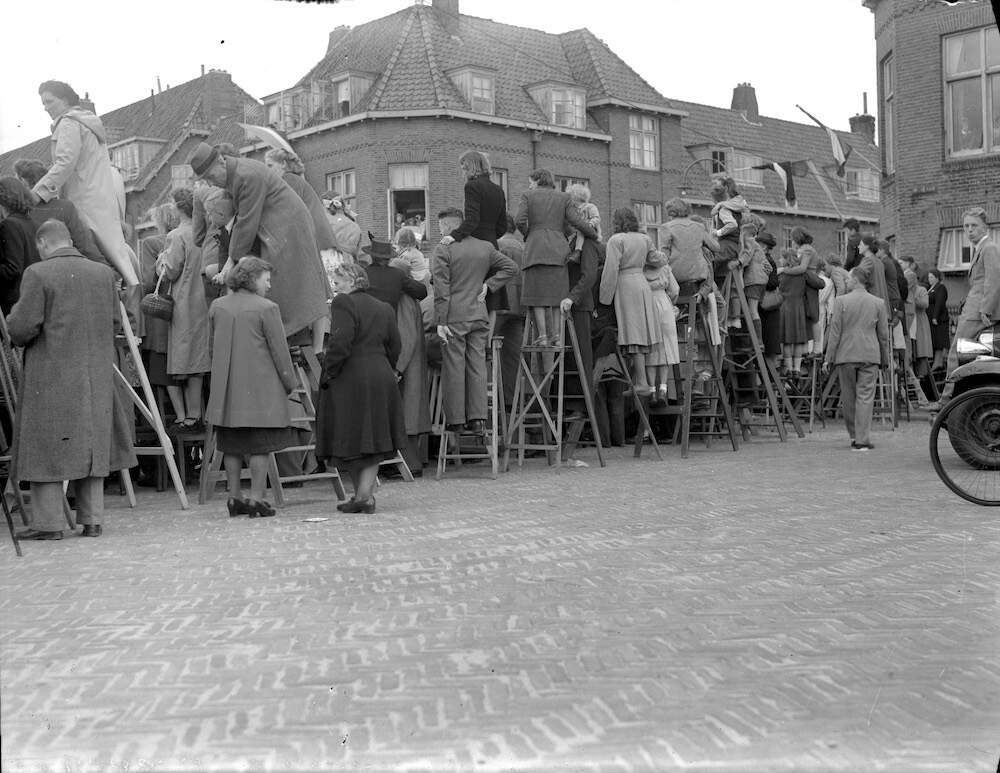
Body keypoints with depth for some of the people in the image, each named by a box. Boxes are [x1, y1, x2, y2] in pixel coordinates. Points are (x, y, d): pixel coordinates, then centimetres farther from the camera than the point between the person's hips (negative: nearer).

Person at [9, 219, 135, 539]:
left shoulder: (37, 274, -11)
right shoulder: (104, 273, 4)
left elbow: (22, 327, -14)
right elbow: (114, 321, 10)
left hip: (50, 375, -5)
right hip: (95, 375, 5)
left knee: (46, 447, 4)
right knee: (92, 445, 13)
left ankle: (49, 523, 6)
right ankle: (92, 520, 15)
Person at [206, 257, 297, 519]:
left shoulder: (217, 306, 7)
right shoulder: (266, 308, -11)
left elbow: (212, 345, 14)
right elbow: (279, 350, -8)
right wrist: (290, 382, 3)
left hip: (227, 388, 6)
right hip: (260, 385, -6)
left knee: (231, 445, 12)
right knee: (260, 445, 1)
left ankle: (234, 497, 18)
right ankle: (256, 498, 0)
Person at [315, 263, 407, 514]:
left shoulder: (343, 303, -7)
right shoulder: (384, 308, 15)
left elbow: (340, 343, -17)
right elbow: (394, 347, 14)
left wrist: (328, 372, -9)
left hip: (350, 380, -6)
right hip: (382, 378, 6)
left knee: (350, 439, 3)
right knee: (374, 436, 9)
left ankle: (361, 495, 5)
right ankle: (365, 495, 6)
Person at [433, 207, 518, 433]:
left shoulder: (443, 249, -7)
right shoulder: (485, 247, 9)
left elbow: (441, 289, -11)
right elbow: (511, 267, 12)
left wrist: (441, 322, -10)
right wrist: (488, 285, 8)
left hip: (454, 317, -5)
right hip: (479, 316, 5)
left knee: (454, 368, 0)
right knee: (477, 366, 8)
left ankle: (455, 421, 3)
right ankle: (478, 419, 7)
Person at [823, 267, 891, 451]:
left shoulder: (841, 301, -3)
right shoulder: (878, 303, 5)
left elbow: (835, 332, -4)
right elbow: (883, 335, 7)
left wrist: (829, 358, 0)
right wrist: (884, 360, 16)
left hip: (846, 355, -1)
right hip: (870, 356, 1)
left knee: (848, 397, 10)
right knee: (865, 397, 0)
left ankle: (854, 436, 18)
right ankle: (862, 440, -5)